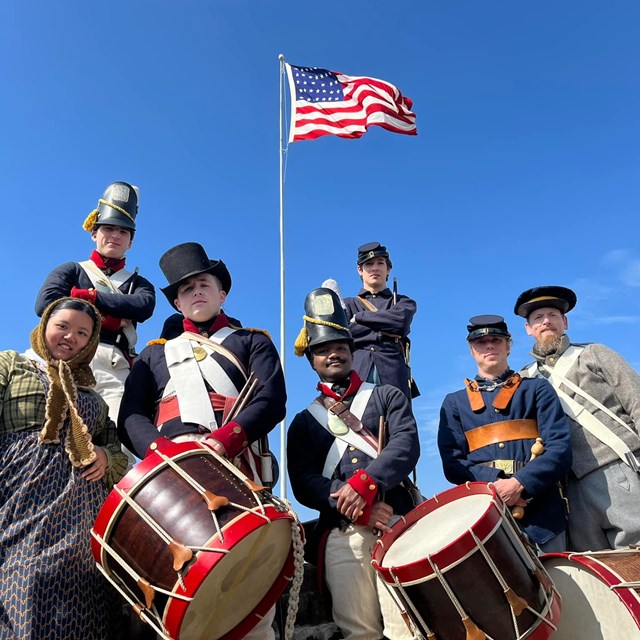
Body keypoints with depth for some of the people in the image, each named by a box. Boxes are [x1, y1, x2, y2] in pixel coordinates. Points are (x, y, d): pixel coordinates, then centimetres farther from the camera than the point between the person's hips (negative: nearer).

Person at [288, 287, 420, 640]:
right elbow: (303, 485, 3)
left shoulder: (387, 396, 13)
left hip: (395, 523, -1)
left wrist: (364, 482, -19)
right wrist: (356, 508, -11)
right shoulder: (303, 422, 15)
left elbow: (407, 445, -4)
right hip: (342, 534, 1)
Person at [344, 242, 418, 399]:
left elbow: (401, 321, -1)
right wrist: (384, 328, 1)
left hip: (393, 373, 0)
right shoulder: (348, 304, 25)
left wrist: (358, 317, 5)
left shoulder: (403, 302, 24)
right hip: (356, 372, 0)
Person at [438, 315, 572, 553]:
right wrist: (494, 483, -14)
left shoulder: (537, 390, 13)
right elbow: (452, 462, 5)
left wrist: (519, 483, -16)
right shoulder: (455, 403, 16)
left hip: (541, 515, 0)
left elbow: (560, 448, 0)